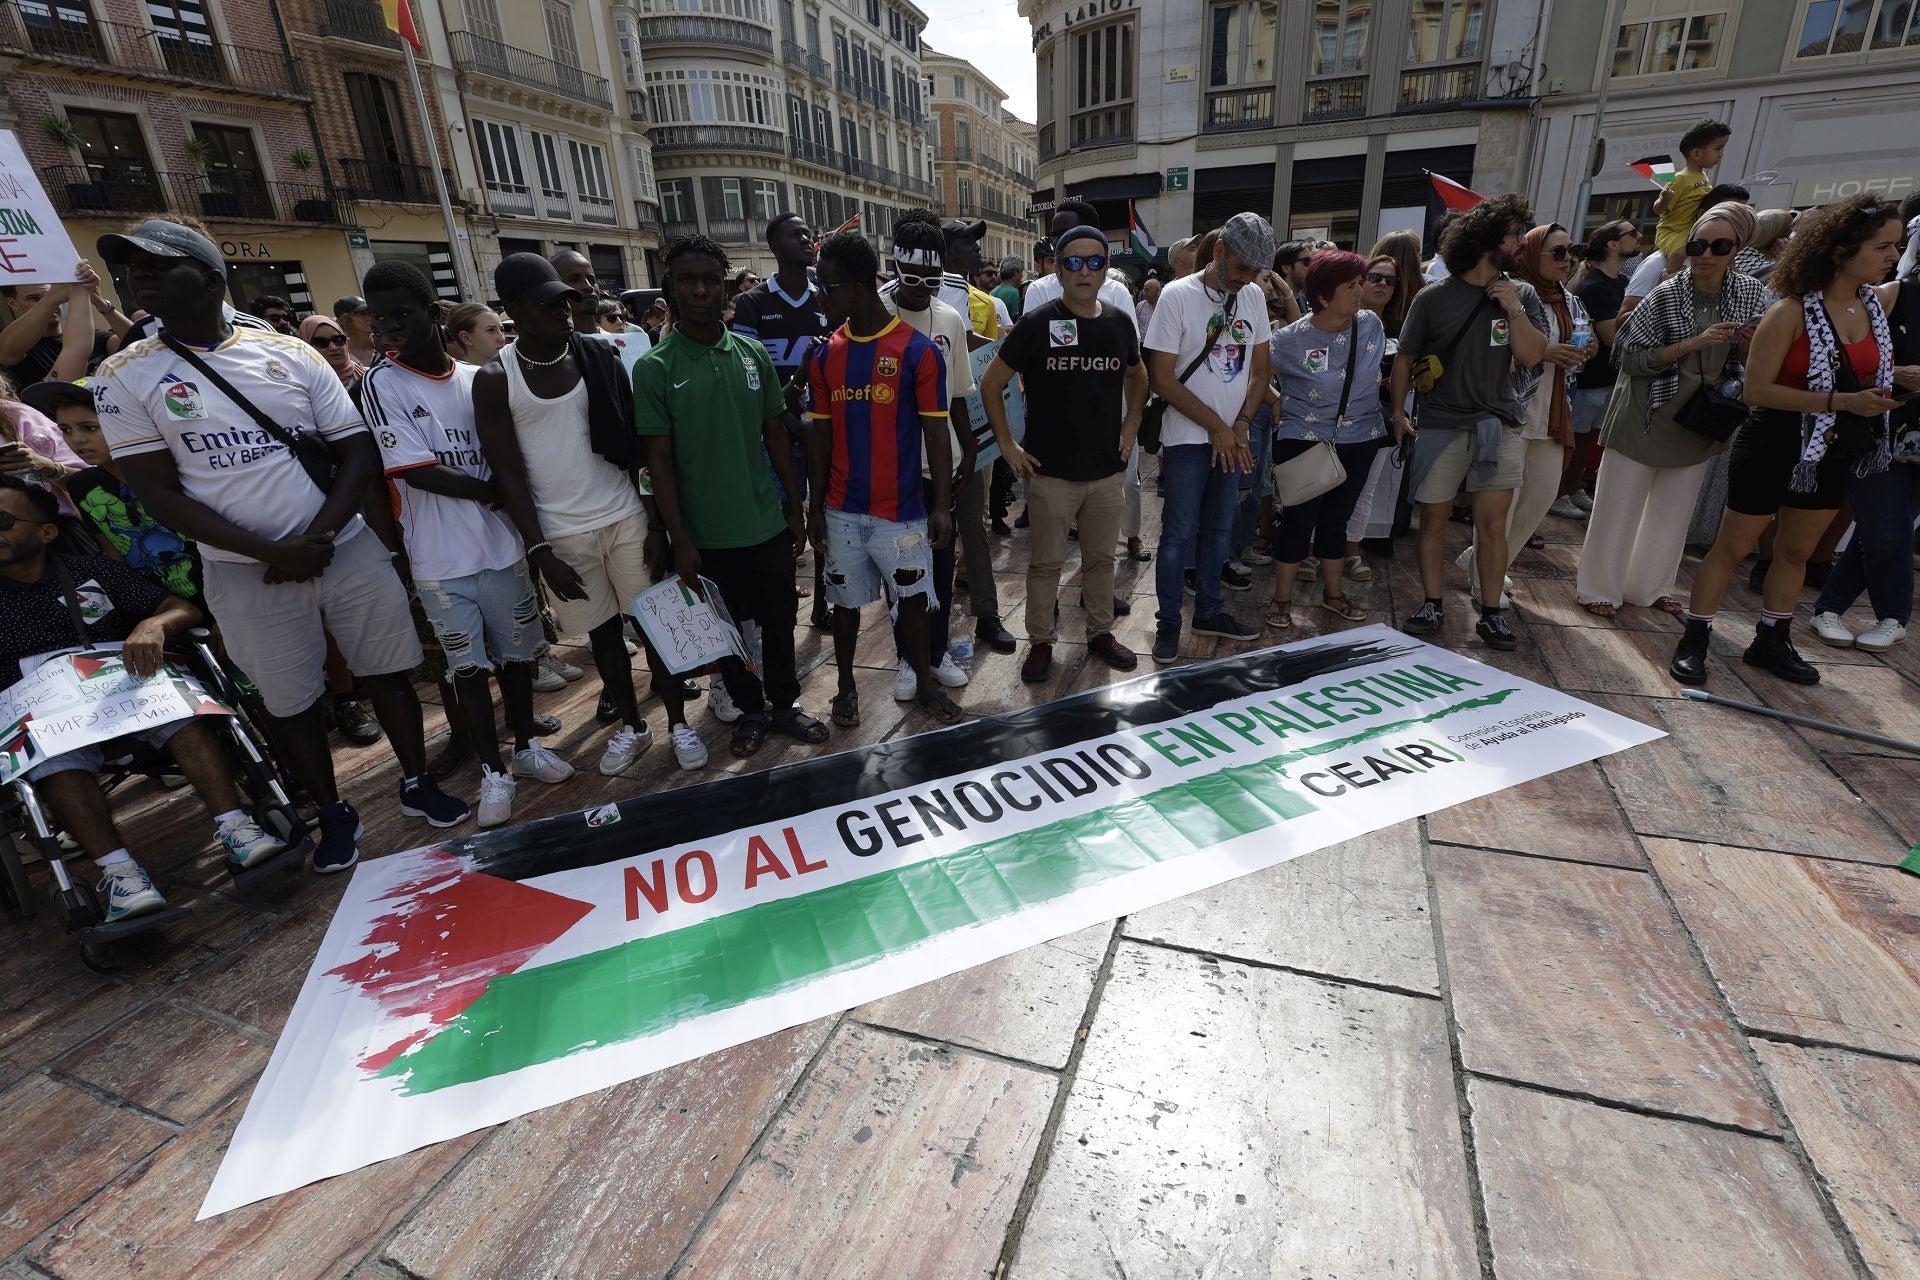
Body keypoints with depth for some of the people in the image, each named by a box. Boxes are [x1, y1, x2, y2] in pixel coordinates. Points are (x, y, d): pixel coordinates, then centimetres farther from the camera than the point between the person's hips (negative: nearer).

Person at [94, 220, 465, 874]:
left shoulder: (290, 353, 2)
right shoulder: (124, 375, 1)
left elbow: (358, 452, 0)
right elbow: (158, 491, -3)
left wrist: (319, 537, -13)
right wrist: (271, 552, -14)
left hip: (348, 549, 0)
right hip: (246, 573, 0)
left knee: (387, 671, 8)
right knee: (290, 702, 8)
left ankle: (417, 783, 26)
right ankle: (334, 814, 26)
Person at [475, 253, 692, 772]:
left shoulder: (601, 358, 0)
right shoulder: (494, 380, -4)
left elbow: (640, 445, 0)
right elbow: (508, 473, -5)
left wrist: (658, 521, -4)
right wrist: (540, 553, -10)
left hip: (625, 518, 0)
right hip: (559, 534, 0)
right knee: (602, 631, 12)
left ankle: (679, 724, 18)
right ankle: (631, 726, 29)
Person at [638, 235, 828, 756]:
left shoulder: (753, 354, 2)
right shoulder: (654, 368, -6)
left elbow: (776, 436, 7)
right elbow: (659, 458, -7)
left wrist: (795, 507, 7)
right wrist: (679, 540, -10)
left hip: (767, 523, 2)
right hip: (707, 534, -2)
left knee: (779, 620, 11)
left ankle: (784, 704, 31)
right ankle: (750, 708, 32)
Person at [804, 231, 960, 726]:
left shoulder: (918, 350, -8)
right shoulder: (824, 356, 3)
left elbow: (935, 432, -6)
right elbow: (822, 434, 8)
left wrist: (941, 505, -9)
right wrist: (815, 505, 5)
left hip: (902, 508, -3)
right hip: (842, 509, 3)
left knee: (912, 598, 9)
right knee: (845, 601, 12)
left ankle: (925, 683, 29)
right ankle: (846, 687, 31)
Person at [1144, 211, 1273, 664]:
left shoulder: (1254, 297, 7)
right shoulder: (1178, 295, -9)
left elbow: (1259, 370, 11)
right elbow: (1163, 380, -12)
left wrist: (1240, 427, -4)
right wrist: (1218, 427, -11)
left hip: (1232, 439, 5)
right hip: (1187, 439, -5)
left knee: (1218, 529, 12)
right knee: (1180, 533, -3)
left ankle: (1208, 610, 26)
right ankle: (1168, 622, 9)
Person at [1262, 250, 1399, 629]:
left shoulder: (1372, 325, 0)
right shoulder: (1291, 339, -13)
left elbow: (1377, 374, 14)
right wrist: (1278, 404, -6)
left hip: (1360, 441, 4)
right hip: (1304, 443, -4)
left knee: (1337, 519, 14)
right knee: (1299, 519, 0)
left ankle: (1333, 593, 29)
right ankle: (1282, 598, 13)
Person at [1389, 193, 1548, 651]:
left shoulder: (1522, 294, 7)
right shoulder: (1433, 297, 0)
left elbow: (1531, 357, 1)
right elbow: (1405, 357, 5)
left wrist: (1513, 308, -9)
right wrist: (1398, 411, -4)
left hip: (1500, 426, 2)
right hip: (1441, 425, -1)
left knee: (1492, 523, 1)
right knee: (1432, 518, 2)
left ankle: (1492, 613, 8)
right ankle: (1431, 604, 14)